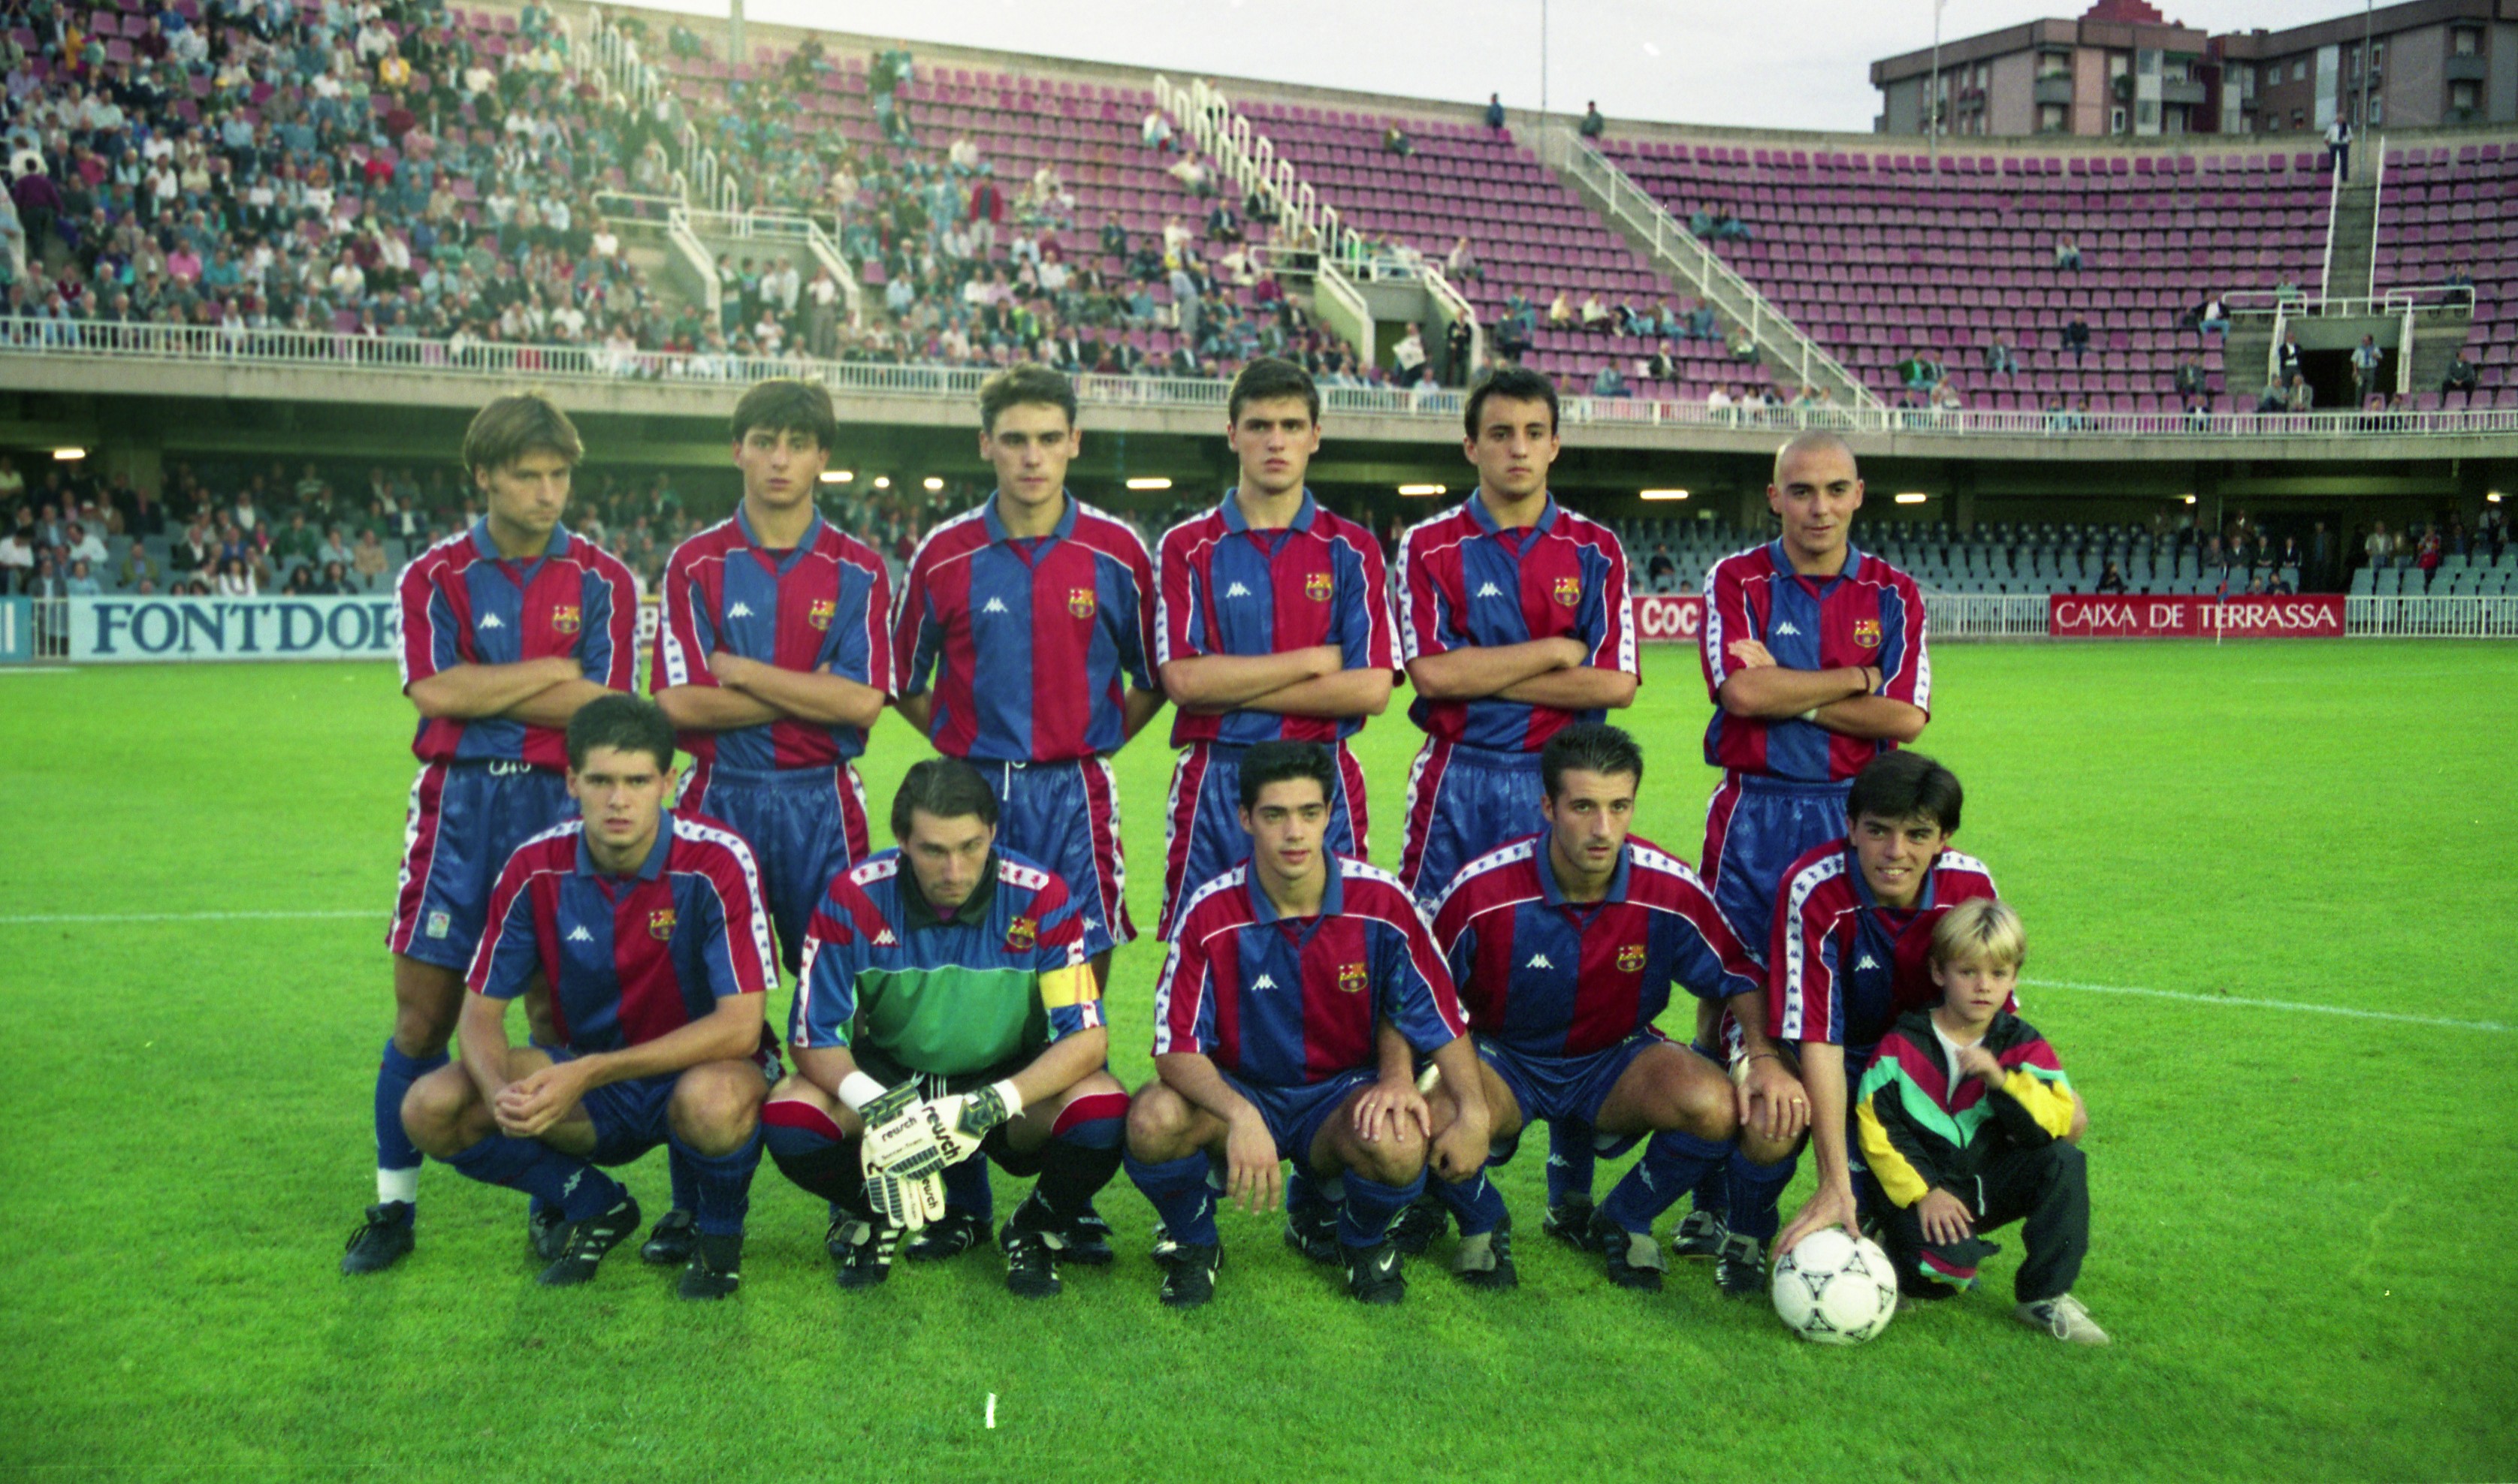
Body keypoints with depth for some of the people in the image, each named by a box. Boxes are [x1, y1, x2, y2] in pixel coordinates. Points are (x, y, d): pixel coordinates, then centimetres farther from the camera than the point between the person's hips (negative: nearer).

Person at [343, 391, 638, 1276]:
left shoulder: (602, 581, 5)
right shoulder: (434, 578, 6)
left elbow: (601, 706, -7)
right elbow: (433, 691, -9)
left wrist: (477, 689, -7)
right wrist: (551, 672, -6)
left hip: (561, 806, 0)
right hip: (458, 807, 1)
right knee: (423, 1013, 3)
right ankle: (394, 1204, 19)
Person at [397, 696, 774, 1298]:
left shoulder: (717, 861, -21)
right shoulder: (536, 868, -9)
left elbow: (740, 1025, -25)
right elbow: (482, 1012, -5)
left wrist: (591, 1071, -33)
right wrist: (501, 1091, -29)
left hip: (697, 1070, -4)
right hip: (583, 1077, 4)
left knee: (713, 1102, -40)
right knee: (431, 1108, -18)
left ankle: (721, 1226, -3)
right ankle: (594, 1206, 8)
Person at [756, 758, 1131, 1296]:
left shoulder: (1042, 898, -19)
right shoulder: (854, 898, -16)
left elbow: (1088, 1037, -20)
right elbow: (814, 1036, -14)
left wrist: (998, 1102, -36)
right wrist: (872, 1102, -35)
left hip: (1012, 1084, -1)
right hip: (890, 1075, 1)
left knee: (1102, 1111, -33)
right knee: (791, 1114, -29)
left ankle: (1037, 1229, 2)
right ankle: (870, 1219, 7)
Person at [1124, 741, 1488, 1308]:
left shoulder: (1381, 901, -13)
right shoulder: (1212, 914, -16)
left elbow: (1439, 1016, -4)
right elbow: (1177, 1049, -20)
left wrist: (1473, 1113, -19)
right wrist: (1241, 1116, -39)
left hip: (1343, 1093, 0)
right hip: (1238, 1089, 0)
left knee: (1400, 1145, -34)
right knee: (1154, 1120, -32)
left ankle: (1364, 1240, 6)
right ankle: (1192, 1242, 4)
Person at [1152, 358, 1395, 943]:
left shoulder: (1353, 550, 6)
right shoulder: (1186, 547, 5)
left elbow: (1372, 689, -5)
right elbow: (1182, 679, -8)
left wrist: (1233, 688, -8)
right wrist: (1315, 660, -7)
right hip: (1214, 785, 0)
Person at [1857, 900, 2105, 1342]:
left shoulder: (2023, 1046, 0)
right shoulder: (1902, 1045, -5)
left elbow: (2058, 1120, -14)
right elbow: (1879, 1127, -9)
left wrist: (2001, 1079, -28)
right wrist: (1924, 1193, -18)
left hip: (1993, 1183, 4)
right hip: (1923, 1185, -4)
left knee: (2065, 1163, -23)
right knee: (1942, 1266, -31)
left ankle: (2043, 1298, -10)